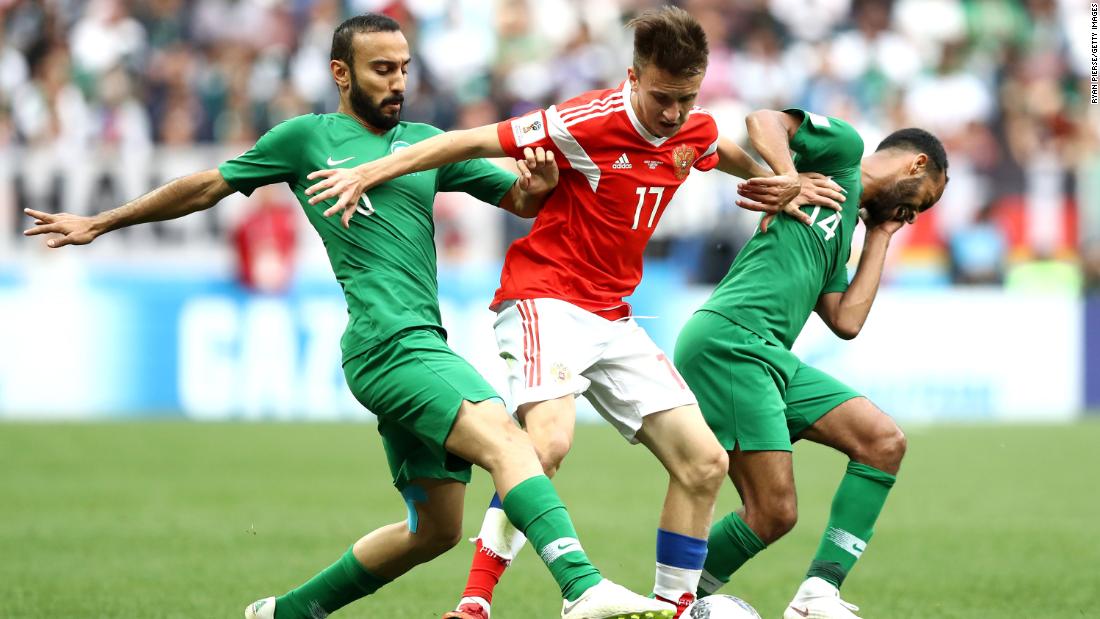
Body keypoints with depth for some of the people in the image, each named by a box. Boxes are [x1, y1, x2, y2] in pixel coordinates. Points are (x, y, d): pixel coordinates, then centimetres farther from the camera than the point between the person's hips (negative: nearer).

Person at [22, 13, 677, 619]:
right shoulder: (308, 137, 5)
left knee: (435, 528, 10)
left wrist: (537, 185, -4)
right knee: (505, 438, -27)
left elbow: (517, 197, 21)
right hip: (387, 342, -7)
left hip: (420, 346, 7)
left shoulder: (425, 143, 19)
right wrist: (101, 223, 19)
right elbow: (207, 187, 14)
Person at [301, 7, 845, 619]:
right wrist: (368, 173, -16)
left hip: (615, 319, 8)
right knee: (549, 439, -32)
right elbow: (474, 142, -14)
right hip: (546, 299, -8)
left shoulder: (696, 131, 3)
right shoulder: (590, 122, -18)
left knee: (704, 463, -1)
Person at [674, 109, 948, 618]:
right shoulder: (843, 147, 9)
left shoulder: (843, 231, 30)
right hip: (727, 341, -9)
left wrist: (881, 238, 27)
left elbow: (845, 321, 19)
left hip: (770, 359, 9)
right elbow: (765, 121, -5)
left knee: (884, 442, 3)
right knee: (773, 514, -13)